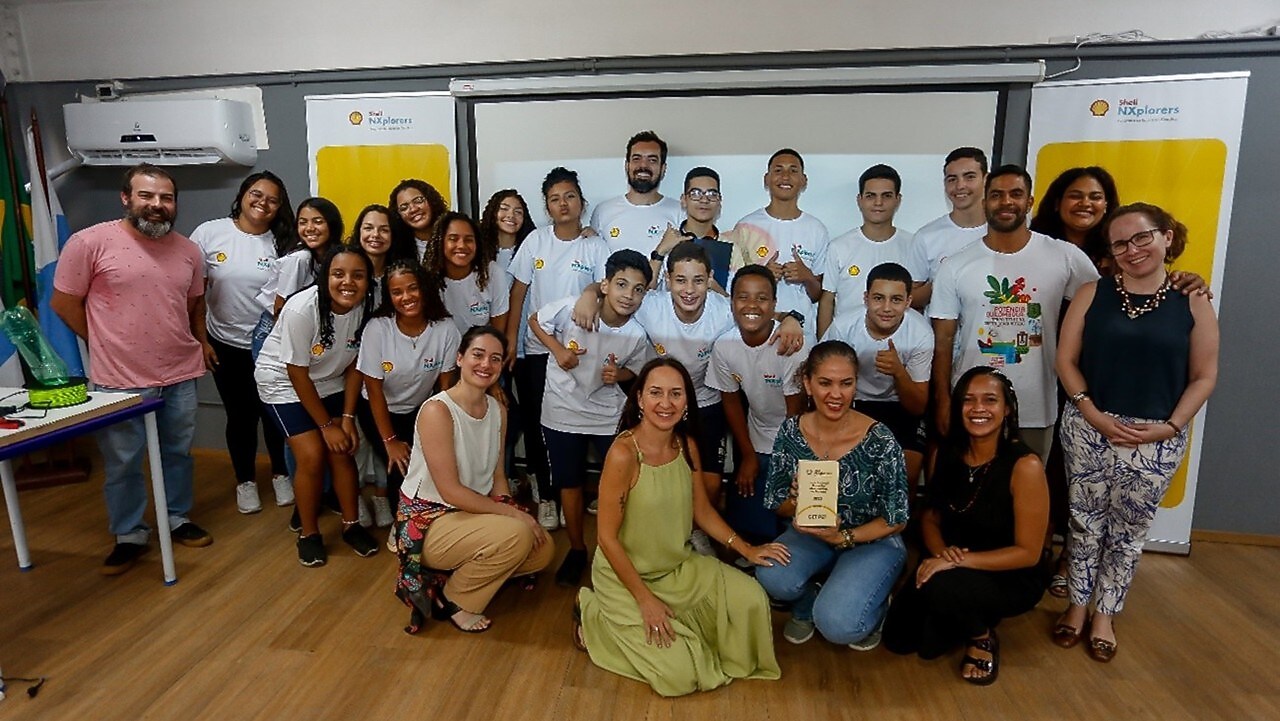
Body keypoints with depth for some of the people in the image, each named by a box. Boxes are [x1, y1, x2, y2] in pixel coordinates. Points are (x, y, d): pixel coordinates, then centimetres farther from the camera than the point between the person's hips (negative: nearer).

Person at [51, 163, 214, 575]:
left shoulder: (188, 250, 3)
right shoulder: (91, 242, -12)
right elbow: (64, 303, -4)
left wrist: (177, 342, 10)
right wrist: (107, 343, 2)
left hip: (180, 376, 4)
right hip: (119, 380, -4)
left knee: (178, 454, 18)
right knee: (122, 464, 10)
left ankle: (178, 519, 36)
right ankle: (129, 535, 27)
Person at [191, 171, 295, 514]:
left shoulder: (280, 243, -4)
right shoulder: (209, 233, -7)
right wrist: (201, 340, -6)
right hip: (226, 344, 0)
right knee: (240, 415, 11)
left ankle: (280, 474, 32)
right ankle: (245, 480, 30)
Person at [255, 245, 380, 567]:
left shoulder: (365, 308, -18)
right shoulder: (302, 309, -31)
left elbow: (354, 365, -7)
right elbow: (297, 374, -22)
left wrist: (347, 418, -10)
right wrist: (326, 425, -17)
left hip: (329, 383, 4)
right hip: (283, 382, -4)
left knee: (343, 451, -3)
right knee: (312, 456, -12)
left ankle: (351, 524, 16)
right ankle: (308, 533, 8)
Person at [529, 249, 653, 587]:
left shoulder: (637, 335, -14)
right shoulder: (572, 308, -20)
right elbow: (535, 321, -2)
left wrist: (617, 375, -17)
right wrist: (557, 349, -18)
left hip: (608, 415, 1)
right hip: (563, 410, -1)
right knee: (570, 483, 11)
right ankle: (577, 549, 31)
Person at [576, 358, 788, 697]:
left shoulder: (687, 446, -5)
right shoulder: (623, 454, -27)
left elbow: (702, 510, 7)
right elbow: (608, 538, -21)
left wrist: (746, 549, -2)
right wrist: (645, 600, -18)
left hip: (681, 567, 6)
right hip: (626, 576, -6)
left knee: (751, 600, -8)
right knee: (681, 675, -10)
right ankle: (596, 621, 11)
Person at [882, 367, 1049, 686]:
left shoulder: (1024, 465, -21)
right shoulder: (946, 454, -6)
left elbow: (1027, 552, -19)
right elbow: (930, 518, 4)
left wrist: (959, 560, -27)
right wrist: (941, 552, -18)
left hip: (1011, 577, -5)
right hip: (951, 569, 5)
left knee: (941, 587, -34)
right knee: (899, 638, -4)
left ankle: (983, 637, -1)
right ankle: (969, 617, 22)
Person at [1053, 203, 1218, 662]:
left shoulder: (1192, 302, 0)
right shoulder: (1092, 294, -1)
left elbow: (1204, 376, 1)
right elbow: (1066, 359, -2)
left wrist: (1171, 426, -11)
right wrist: (1094, 414, -12)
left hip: (1157, 441, 0)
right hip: (1089, 431, 0)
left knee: (1129, 530, 11)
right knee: (1085, 521, 10)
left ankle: (1104, 615, 27)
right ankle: (1078, 604, 28)